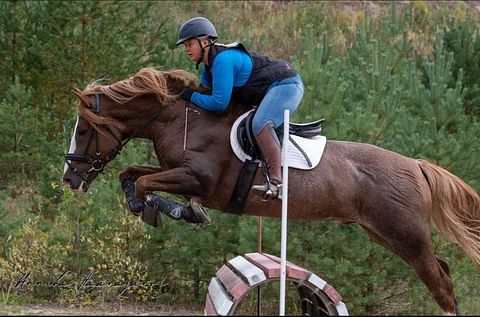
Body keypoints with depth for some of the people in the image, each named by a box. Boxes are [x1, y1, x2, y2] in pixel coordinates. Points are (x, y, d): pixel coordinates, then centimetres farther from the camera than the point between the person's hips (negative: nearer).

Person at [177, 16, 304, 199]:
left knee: (260, 124, -31)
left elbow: (219, 103, -25)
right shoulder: (208, 65, 10)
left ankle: (275, 180, -37)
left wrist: (191, 96, -13)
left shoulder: (223, 60, -23)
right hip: (270, 91, 11)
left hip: (286, 85, -11)